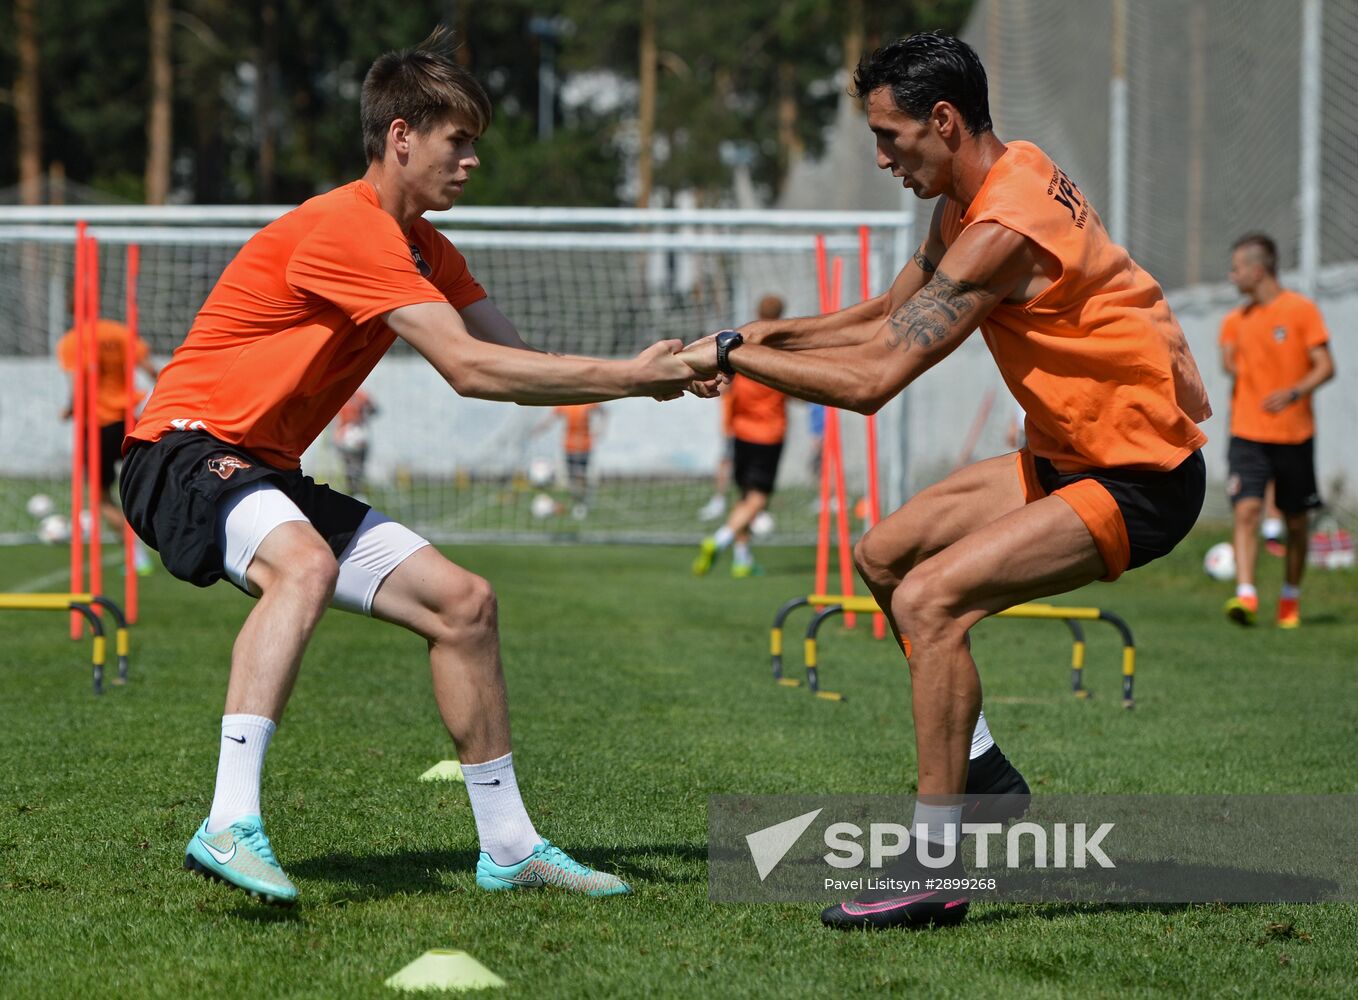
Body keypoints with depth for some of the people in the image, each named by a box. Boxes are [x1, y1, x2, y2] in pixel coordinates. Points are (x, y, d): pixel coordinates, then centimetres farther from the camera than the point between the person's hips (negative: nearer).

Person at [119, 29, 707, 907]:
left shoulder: (423, 249, 14)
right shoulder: (347, 229, -20)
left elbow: (517, 365, 11)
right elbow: (468, 368, -25)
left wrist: (650, 376, -5)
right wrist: (626, 377, -21)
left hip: (271, 475, 10)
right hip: (188, 449, -10)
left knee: (463, 603, 5)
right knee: (306, 567, -39)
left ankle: (509, 845, 15)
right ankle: (231, 827, -45)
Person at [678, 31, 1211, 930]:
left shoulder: (1004, 231, -25)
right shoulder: (974, 195, 6)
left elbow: (873, 379, -26)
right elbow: (890, 317, 18)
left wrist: (732, 353, -17)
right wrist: (778, 333, 2)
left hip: (1140, 478, -11)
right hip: (1072, 452, 11)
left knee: (930, 599, -22)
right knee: (886, 553, 13)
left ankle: (935, 868, -19)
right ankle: (981, 771, 20)